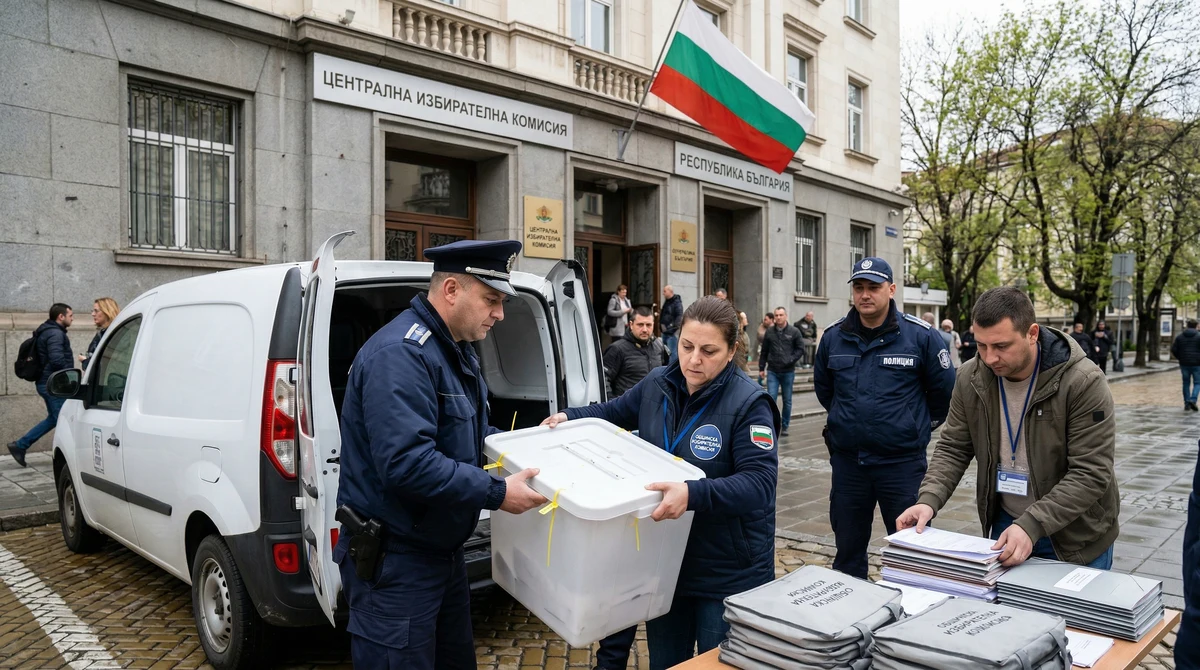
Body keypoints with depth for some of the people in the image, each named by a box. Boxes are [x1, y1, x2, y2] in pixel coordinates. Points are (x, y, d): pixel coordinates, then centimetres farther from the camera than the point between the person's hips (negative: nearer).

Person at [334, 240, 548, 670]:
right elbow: (408, 465, -33)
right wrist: (497, 493, -27)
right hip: (394, 562, -10)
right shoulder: (400, 353, -24)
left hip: (443, 550, 10)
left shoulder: (457, 351, 10)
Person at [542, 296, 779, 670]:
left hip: (728, 573, -5)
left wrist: (692, 493, -39)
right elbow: (614, 412, 18)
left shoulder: (748, 404, -19)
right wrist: (570, 417, 1)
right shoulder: (657, 386, 0)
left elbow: (760, 483, -26)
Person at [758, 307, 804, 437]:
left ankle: (785, 426, 21)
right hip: (772, 371, 1)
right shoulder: (769, 332, 3)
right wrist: (761, 368, 7)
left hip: (788, 372, 0)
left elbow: (800, 349, 0)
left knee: (787, 400, 9)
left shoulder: (794, 332, -2)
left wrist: (791, 360, -14)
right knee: (771, 398, -6)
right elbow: (764, 351, 8)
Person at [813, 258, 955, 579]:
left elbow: (944, 388, 4)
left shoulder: (921, 335, -8)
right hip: (847, 460, 3)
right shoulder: (834, 336, 1)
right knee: (847, 547, 16)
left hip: (903, 460, -3)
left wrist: (920, 425, 12)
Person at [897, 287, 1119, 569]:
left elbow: (1091, 473, -25)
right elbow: (953, 449, -2)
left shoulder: (1083, 383, -23)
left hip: (1076, 537, -4)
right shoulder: (971, 378, -9)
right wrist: (929, 499, -19)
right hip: (1004, 525, 4)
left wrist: (1032, 526, -34)